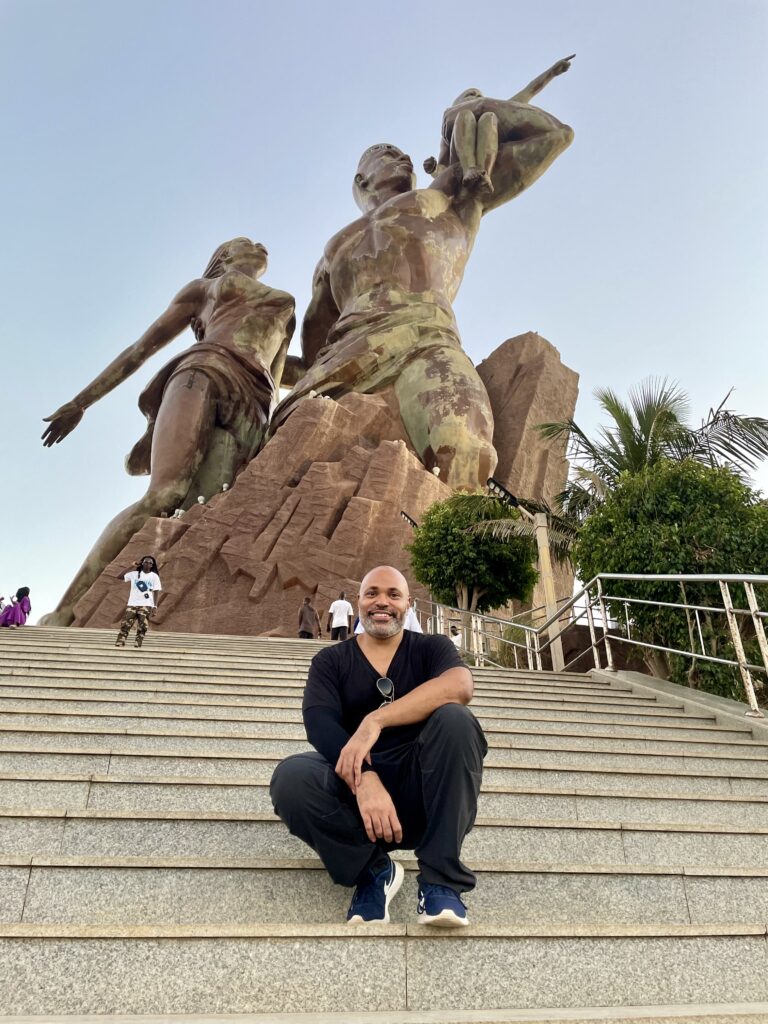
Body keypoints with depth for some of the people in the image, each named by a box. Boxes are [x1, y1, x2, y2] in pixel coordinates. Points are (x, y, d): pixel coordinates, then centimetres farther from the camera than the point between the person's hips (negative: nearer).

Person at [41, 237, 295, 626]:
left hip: (251, 412, 3)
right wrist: (80, 401, 19)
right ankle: (61, 616, -26)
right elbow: (143, 346, 23)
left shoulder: (284, 308, 37)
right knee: (164, 496, -28)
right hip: (206, 374, -2)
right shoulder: (203, 287, 29)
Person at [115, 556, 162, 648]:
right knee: (125, 624, -4)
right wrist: (133, 568, 2)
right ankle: (119, 645, -2)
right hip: (132, 604, 1)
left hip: (146, 605, -1)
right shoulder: (134, 573, 6)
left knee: (142, 627, -4)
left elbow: (155, 591, 1)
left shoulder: (154, 576, 3)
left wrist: (154, 606, -6)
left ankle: (137, 646, 0)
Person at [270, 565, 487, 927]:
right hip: (354, 787, 1)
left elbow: (460, 685, -19)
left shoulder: (431, 648, 5)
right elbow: (319, 722, -12)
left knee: (454, 718, -27)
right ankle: (373, 871, -5)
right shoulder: (330, 661, 8)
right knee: (290, 777, -27)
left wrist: (375, 720, -30)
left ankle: (441, 880, -18)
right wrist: (365, 779, -31)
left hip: (424, 792, 0)